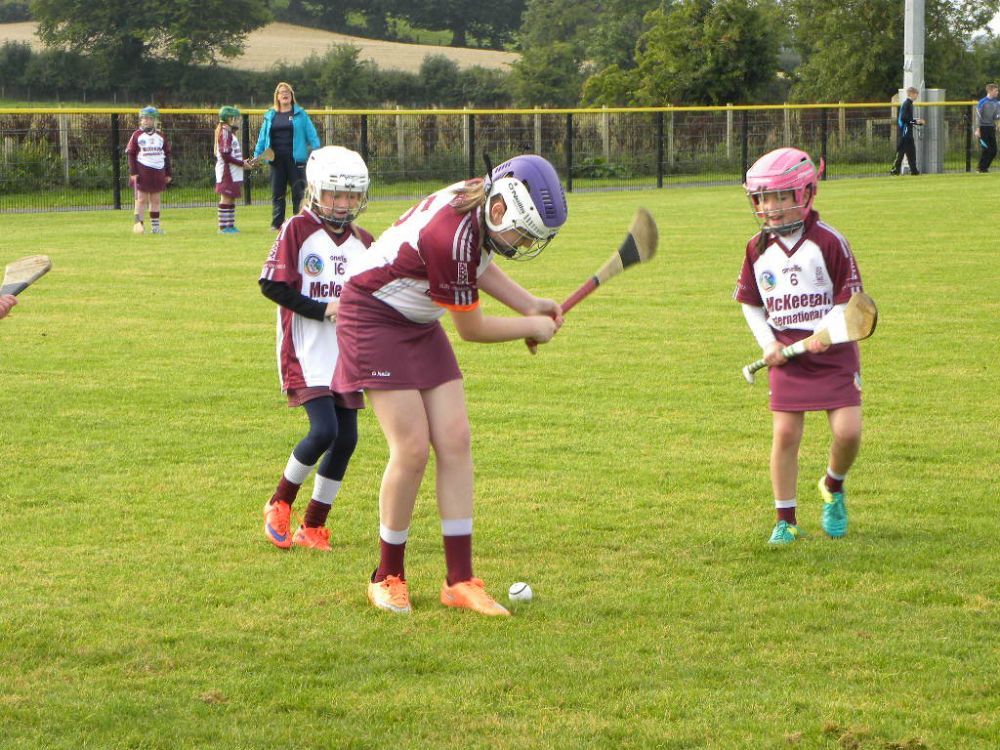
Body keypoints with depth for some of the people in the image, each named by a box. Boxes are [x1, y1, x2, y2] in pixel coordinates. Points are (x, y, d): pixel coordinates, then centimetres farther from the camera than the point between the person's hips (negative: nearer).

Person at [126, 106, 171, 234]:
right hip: (142, 170, -3)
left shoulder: (161, 136, 10)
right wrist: (133, 172, -10)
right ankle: (138, 223, -3)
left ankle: (155, 226, 9)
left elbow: (166, 155, 14)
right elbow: (131, 154, -2)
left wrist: (168, 174, 11)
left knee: (155, 199, 6)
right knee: (141, 199, -5)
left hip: (158, 171, 3)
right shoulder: (137, 135, 0)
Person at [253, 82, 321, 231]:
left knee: (298, 191, -2)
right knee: (277, 193, 6)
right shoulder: (270, 116, 12)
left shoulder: (300, 114, 3)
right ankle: (277, 223, 11)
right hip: (276, 160, 3)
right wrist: (257, 154, 7)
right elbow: (262, 136, 15)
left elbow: (311, 135, 0)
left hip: (295, 159, -3)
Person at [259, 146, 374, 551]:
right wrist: (321, 309, -17)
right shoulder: (297, 230, -6)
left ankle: (313, 526, 14)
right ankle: (280, 503, 6)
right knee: (324, 430, -18)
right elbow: (271, 285, -11)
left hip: (347, 357, 6)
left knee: (346, 439, 2)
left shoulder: (364, 242, 11)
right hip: (306, 355, -6)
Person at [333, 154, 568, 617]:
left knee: (455, 440, -2)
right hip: (373, 318, -9)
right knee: (412, 448, -13)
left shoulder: (482, 206, -8)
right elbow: (470, 328, -20)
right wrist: (533, 328, -6)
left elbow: (478, 263, 16)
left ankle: (460, 581, -1)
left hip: (418, 321, 9)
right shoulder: (452, 236, -33)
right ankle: (388, 578, 5)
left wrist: (530, 305, 2)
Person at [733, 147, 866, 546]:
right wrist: (768, 343, -2)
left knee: (848, 431, -10)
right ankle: (785, 519, 9)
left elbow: (849, 300, -4)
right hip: (787, 354, 2)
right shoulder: (757, 249, 4)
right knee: (785, 433, -4)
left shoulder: (828, 242, -7)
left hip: (833, 352, -2)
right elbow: (751, 304, 14)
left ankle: (833, 487, 22)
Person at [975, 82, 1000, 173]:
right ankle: (981, 168, 0)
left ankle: (985, 167, 15)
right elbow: (978, 116, -10)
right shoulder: (982, 102, -8)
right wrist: (977, 130, -15)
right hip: (983, 127, -6)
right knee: (986, 149, -10)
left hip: (991, 128, 6)